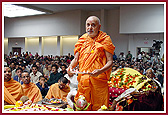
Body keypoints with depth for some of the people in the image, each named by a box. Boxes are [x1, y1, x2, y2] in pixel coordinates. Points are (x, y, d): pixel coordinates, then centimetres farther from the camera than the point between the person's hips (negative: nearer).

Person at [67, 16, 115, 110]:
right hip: (83, 80, 4)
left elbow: (110, 62, -6)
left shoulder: (105, 40, 0)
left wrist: (100, 71, -23)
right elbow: (76, 59, 16)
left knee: (98, 108, 3)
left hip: (98, 80, -4)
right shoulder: (82, 40, 13)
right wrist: (71, 66, -6)